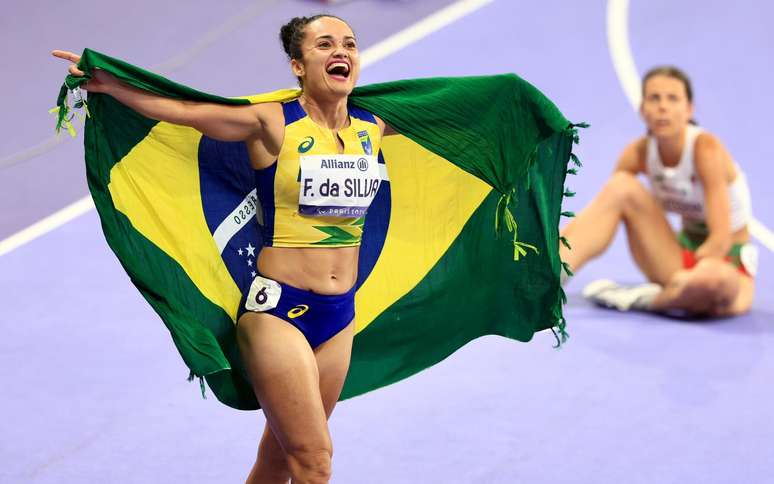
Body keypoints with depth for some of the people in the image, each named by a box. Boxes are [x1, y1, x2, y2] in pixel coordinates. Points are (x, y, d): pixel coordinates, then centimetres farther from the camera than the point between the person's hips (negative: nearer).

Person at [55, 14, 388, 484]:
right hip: (278, 309, -5)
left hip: (341, 316, 5)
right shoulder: (272, 123, -9)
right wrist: (108, 84, -26)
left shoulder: (372, 127, 5)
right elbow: (181, 109, -15)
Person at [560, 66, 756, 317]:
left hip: (728, 264, -5)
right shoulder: (639, 152, -5)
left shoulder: (706, 148, -21)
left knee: (712, 277, -44)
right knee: (620, 187, -16)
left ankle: (639, 299, -16)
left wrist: (684, 279, -22)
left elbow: (721, 239, -23)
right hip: (682, 256, 5)